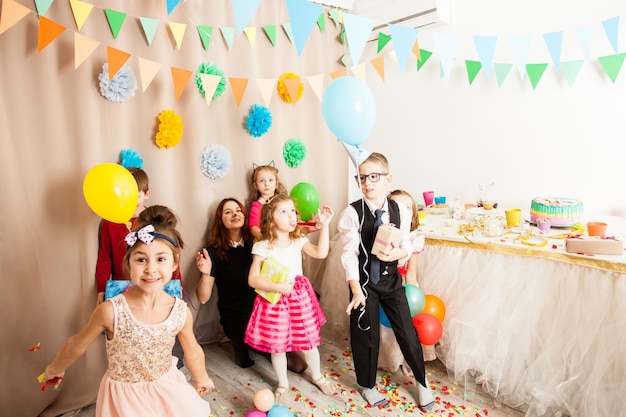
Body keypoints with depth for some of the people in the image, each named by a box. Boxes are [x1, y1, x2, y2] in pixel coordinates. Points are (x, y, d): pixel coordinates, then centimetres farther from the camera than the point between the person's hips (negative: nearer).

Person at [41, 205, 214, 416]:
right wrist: (54, 369, 11)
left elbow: (193, 350, 1)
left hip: (167, 391, 2)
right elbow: (76, 345, -7)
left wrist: (202, 378, 17)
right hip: (124, 398, -2)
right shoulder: (111, 311, -27)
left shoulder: (181, 312, -19)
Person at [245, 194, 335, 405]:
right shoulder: (263, 247, -13)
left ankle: (317, 376, 42)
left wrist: (324, 224, -15)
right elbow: (253, 279, -15)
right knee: (277, 347, 12)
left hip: (299, 298, 3)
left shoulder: (298, 241, -1)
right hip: (275, 301, -3)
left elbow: (321, 253, -12)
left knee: (309, 342, 15)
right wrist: (278, 287, -26)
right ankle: (283, 384, 38)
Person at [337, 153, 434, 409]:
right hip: (365, 281, -2)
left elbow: (407, 245, 3)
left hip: (391, 279, 3)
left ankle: (422, 382, 38)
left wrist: (398, 253, -20)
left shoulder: (400, 210, -5)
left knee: (407, 332, 11)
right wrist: (356, 290, -21)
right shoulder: (352, 213, -15)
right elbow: (349, 254, -16)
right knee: (366, 335, 11)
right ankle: (367, 386, 37)